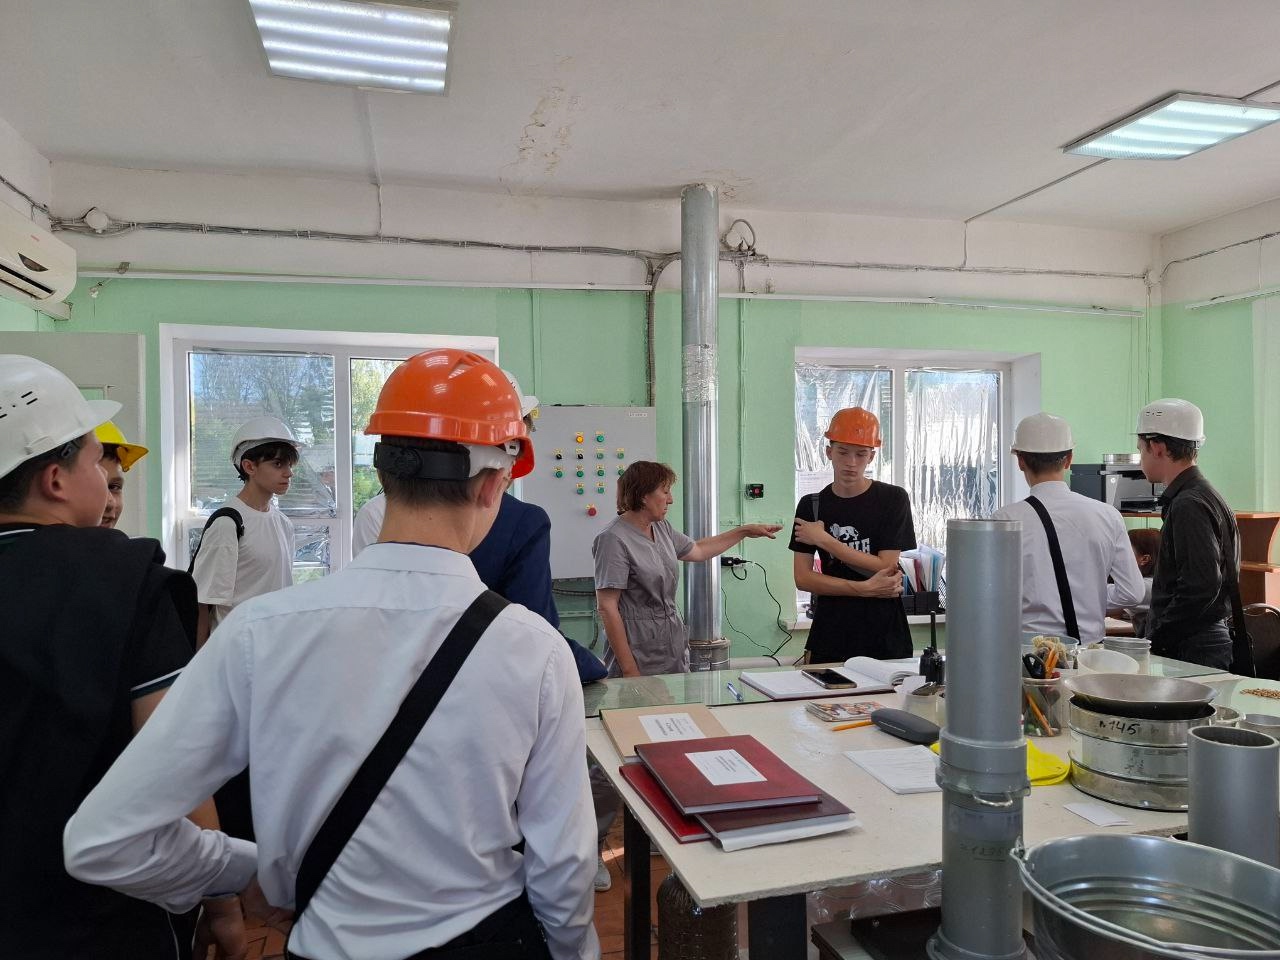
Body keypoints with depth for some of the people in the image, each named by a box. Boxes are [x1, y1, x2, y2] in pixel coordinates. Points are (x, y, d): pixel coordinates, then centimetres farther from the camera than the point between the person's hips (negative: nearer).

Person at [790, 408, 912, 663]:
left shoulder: (893, 499, -3)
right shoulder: (811, 505, 2)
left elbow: (887, 567, -11)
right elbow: (802, 578, -4)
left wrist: (824, 540, -11)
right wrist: (865, 589, -13)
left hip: (885, 635, -1)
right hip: (830, 636, 2)